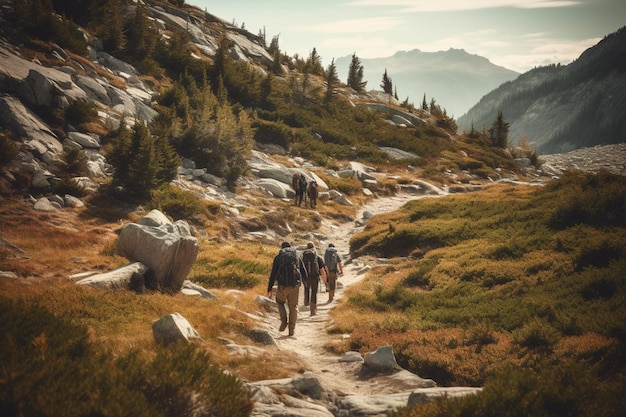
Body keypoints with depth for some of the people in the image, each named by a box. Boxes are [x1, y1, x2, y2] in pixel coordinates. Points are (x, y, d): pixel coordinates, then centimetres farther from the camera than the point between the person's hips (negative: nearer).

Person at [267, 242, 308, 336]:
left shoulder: (278, 257, 8)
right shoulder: (297, 256, 13)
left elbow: (273, 274, 2)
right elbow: (304, 272, 12)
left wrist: (269, 289, 3)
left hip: (282, 285, -1)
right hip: (295, 285, 1)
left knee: (280, 302, 23)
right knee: (293, 307, 11)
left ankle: (284, 320, 3)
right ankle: (292, 330, 7)